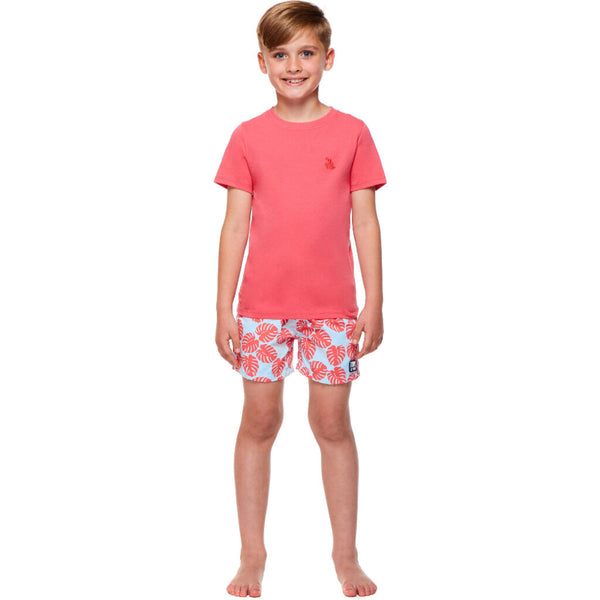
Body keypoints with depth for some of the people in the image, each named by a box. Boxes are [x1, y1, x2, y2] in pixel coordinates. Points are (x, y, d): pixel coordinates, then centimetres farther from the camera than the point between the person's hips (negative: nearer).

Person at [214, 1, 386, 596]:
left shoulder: (351, 133, 1)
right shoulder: (248, 137, 2)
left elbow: (365, 223, 2)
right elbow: (235, 226, 2)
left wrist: (374, 304, -1)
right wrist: (223, 309, -1)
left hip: (332, 307, 0)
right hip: (262, 305, 1)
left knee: (332, 424, 5)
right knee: (259, 421, 6)